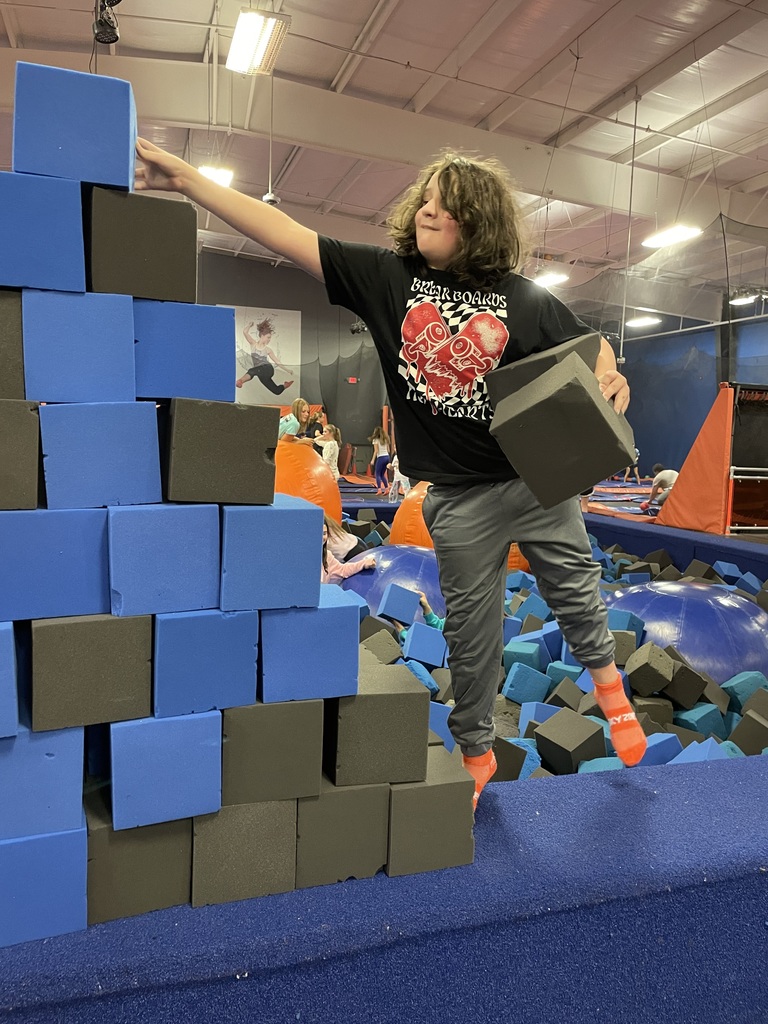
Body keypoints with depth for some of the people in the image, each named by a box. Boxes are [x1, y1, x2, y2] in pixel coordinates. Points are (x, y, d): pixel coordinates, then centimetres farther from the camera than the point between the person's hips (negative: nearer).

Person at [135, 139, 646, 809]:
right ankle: (476, 752, 34)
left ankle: (607, 679, 48)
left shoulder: (524, 299, -2)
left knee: (576, 590, 15)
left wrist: (610, 377, -13)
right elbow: (286, 235, -5)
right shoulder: (386, 276, -2)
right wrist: (186, 179, -7)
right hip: (459, 496, 0)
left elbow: (588, 346, 10)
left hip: (539, 479, 0)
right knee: (470, 629, 11)